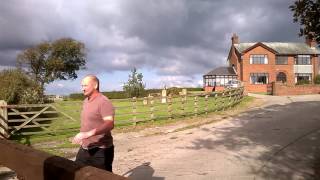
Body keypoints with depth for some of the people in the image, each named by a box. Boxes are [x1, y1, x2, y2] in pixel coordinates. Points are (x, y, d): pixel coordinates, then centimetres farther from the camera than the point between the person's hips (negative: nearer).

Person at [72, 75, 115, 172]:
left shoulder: (104, 102, -19)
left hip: (101, 150, -8)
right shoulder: (86, 101, 10)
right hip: (84, 148, 9)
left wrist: (89, 134, -41)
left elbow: (110, 124, -31)